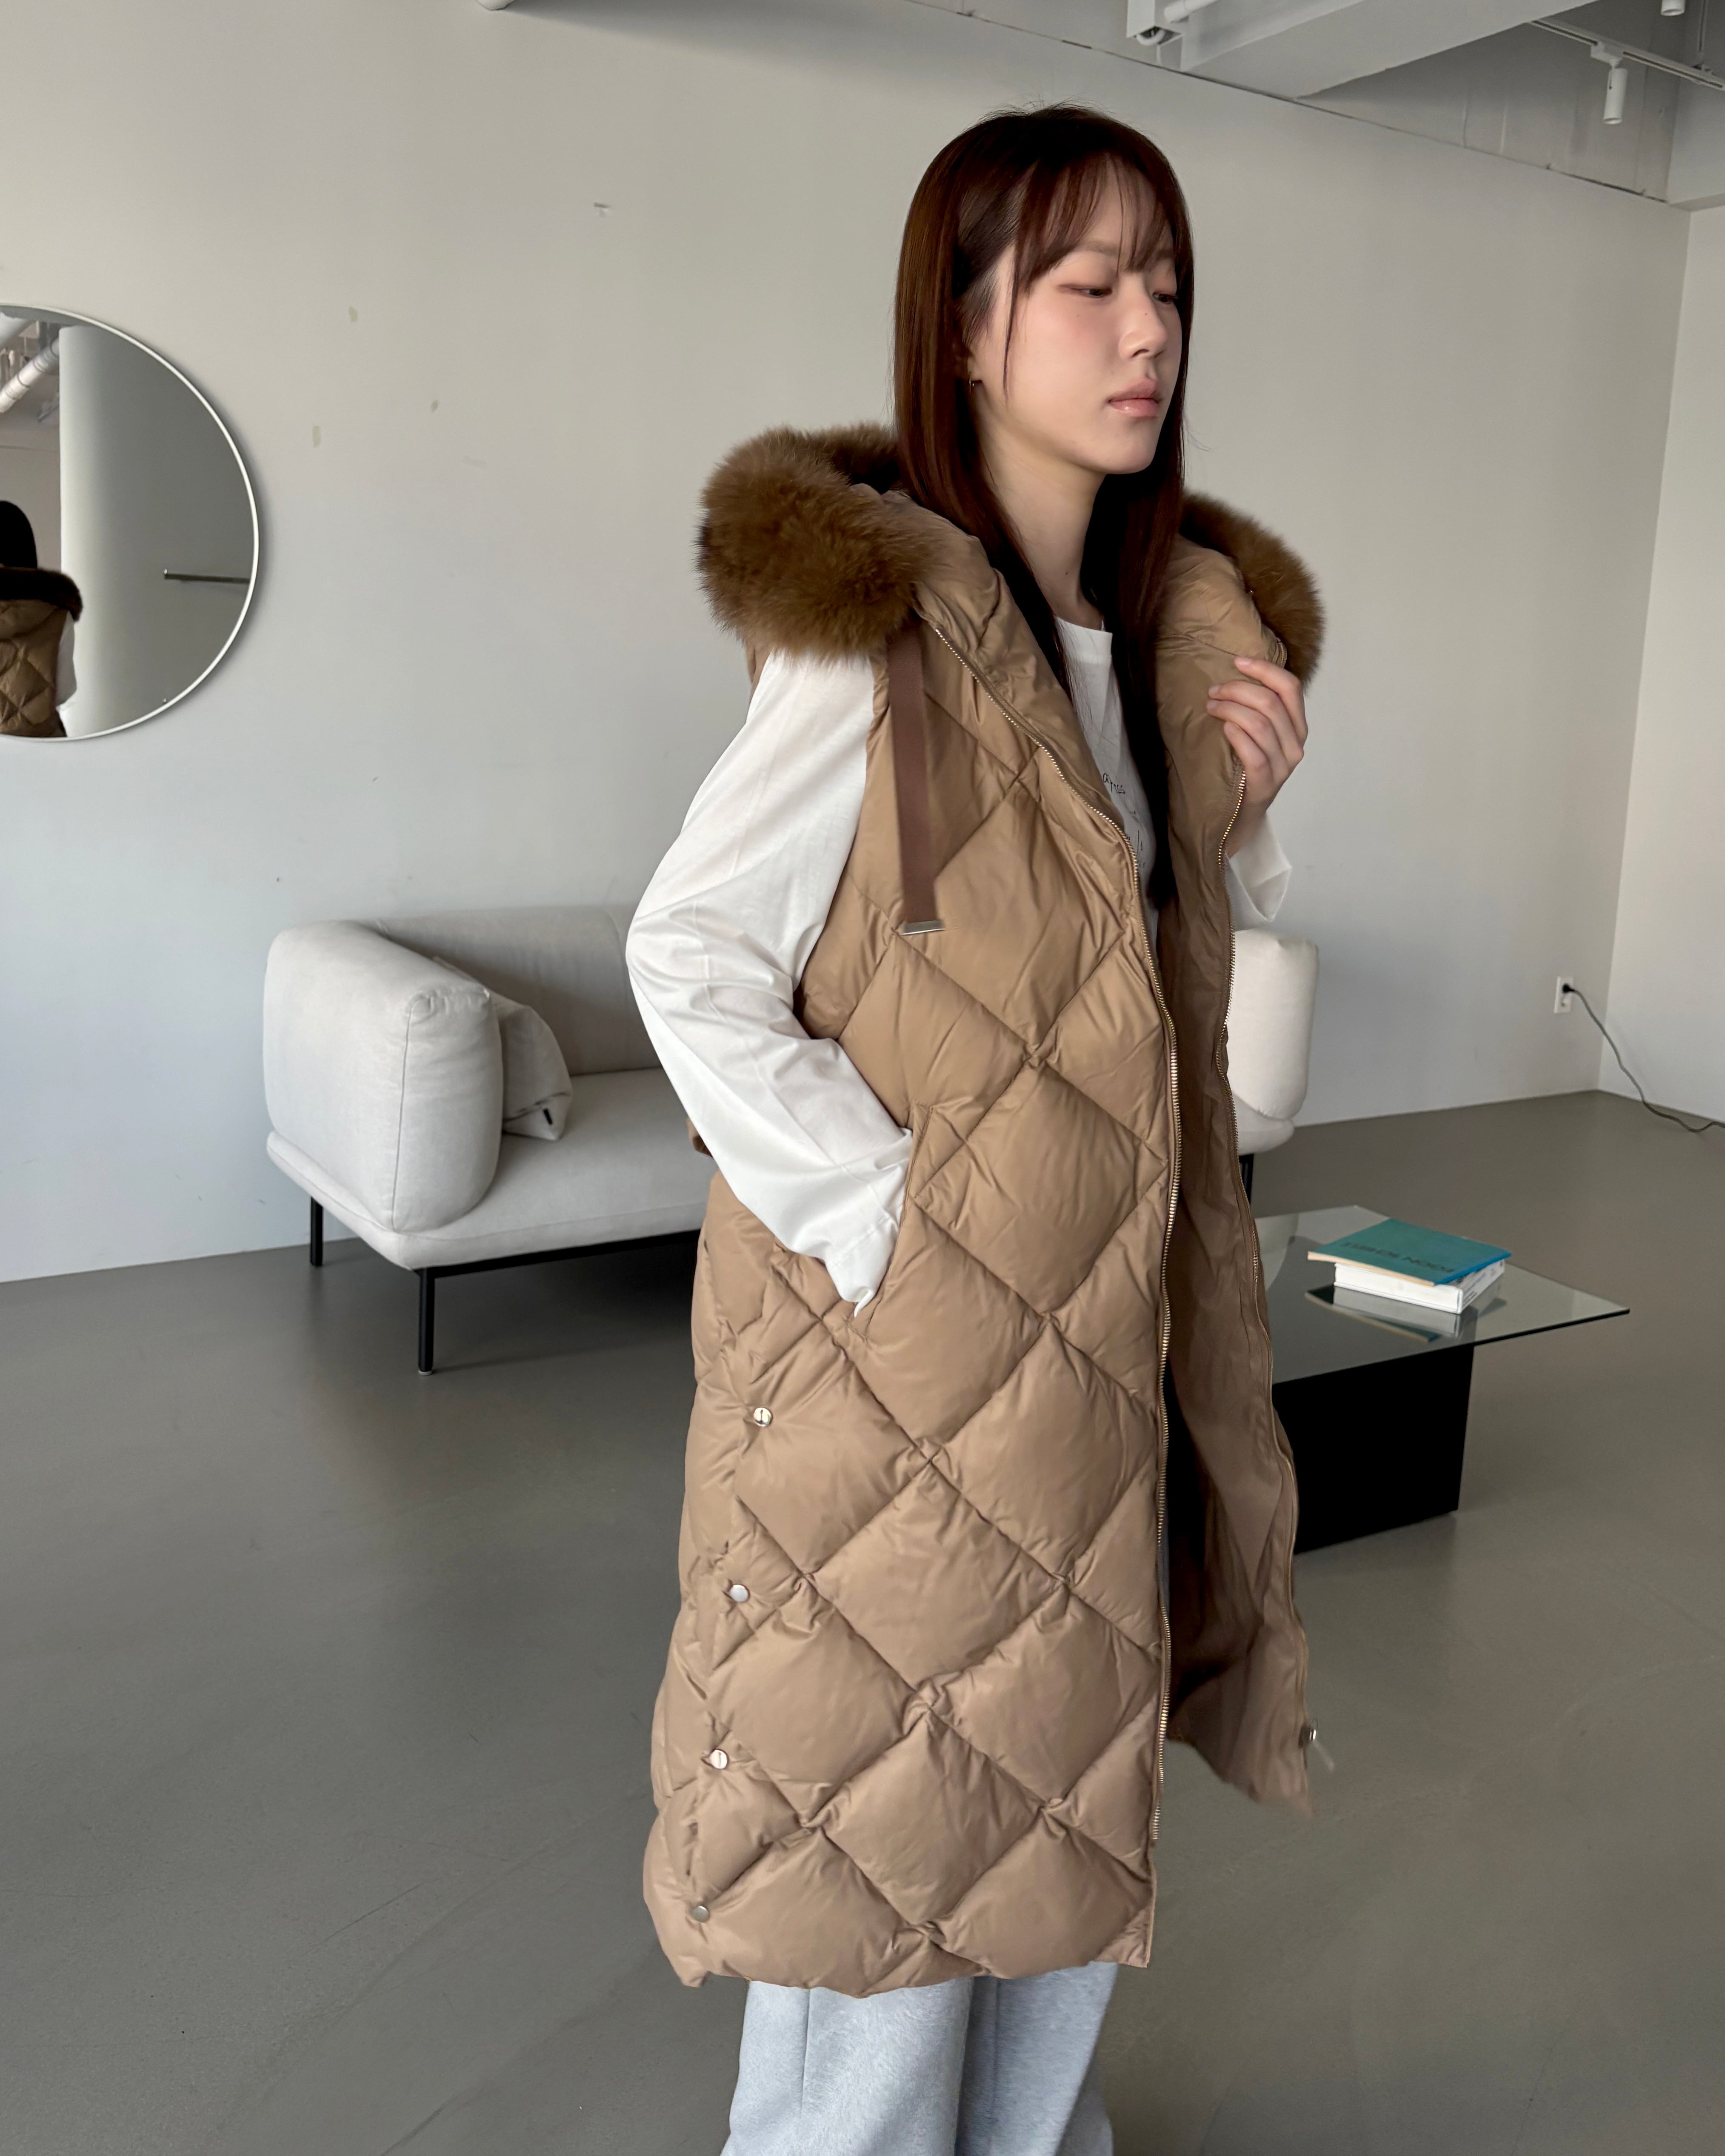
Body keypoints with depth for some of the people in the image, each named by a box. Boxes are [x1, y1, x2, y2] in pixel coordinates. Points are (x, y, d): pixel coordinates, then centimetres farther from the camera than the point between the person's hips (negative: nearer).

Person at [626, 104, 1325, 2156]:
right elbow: (686, 953, -15)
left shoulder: (1184, 620, 6)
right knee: (897, 1791, 8)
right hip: (903, 1322, -7)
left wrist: (1247, 804, -3)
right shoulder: (877, 629, -16)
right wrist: (866, 1209, -17)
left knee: (1072, 1774, 21)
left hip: (1105, 1301, 7)